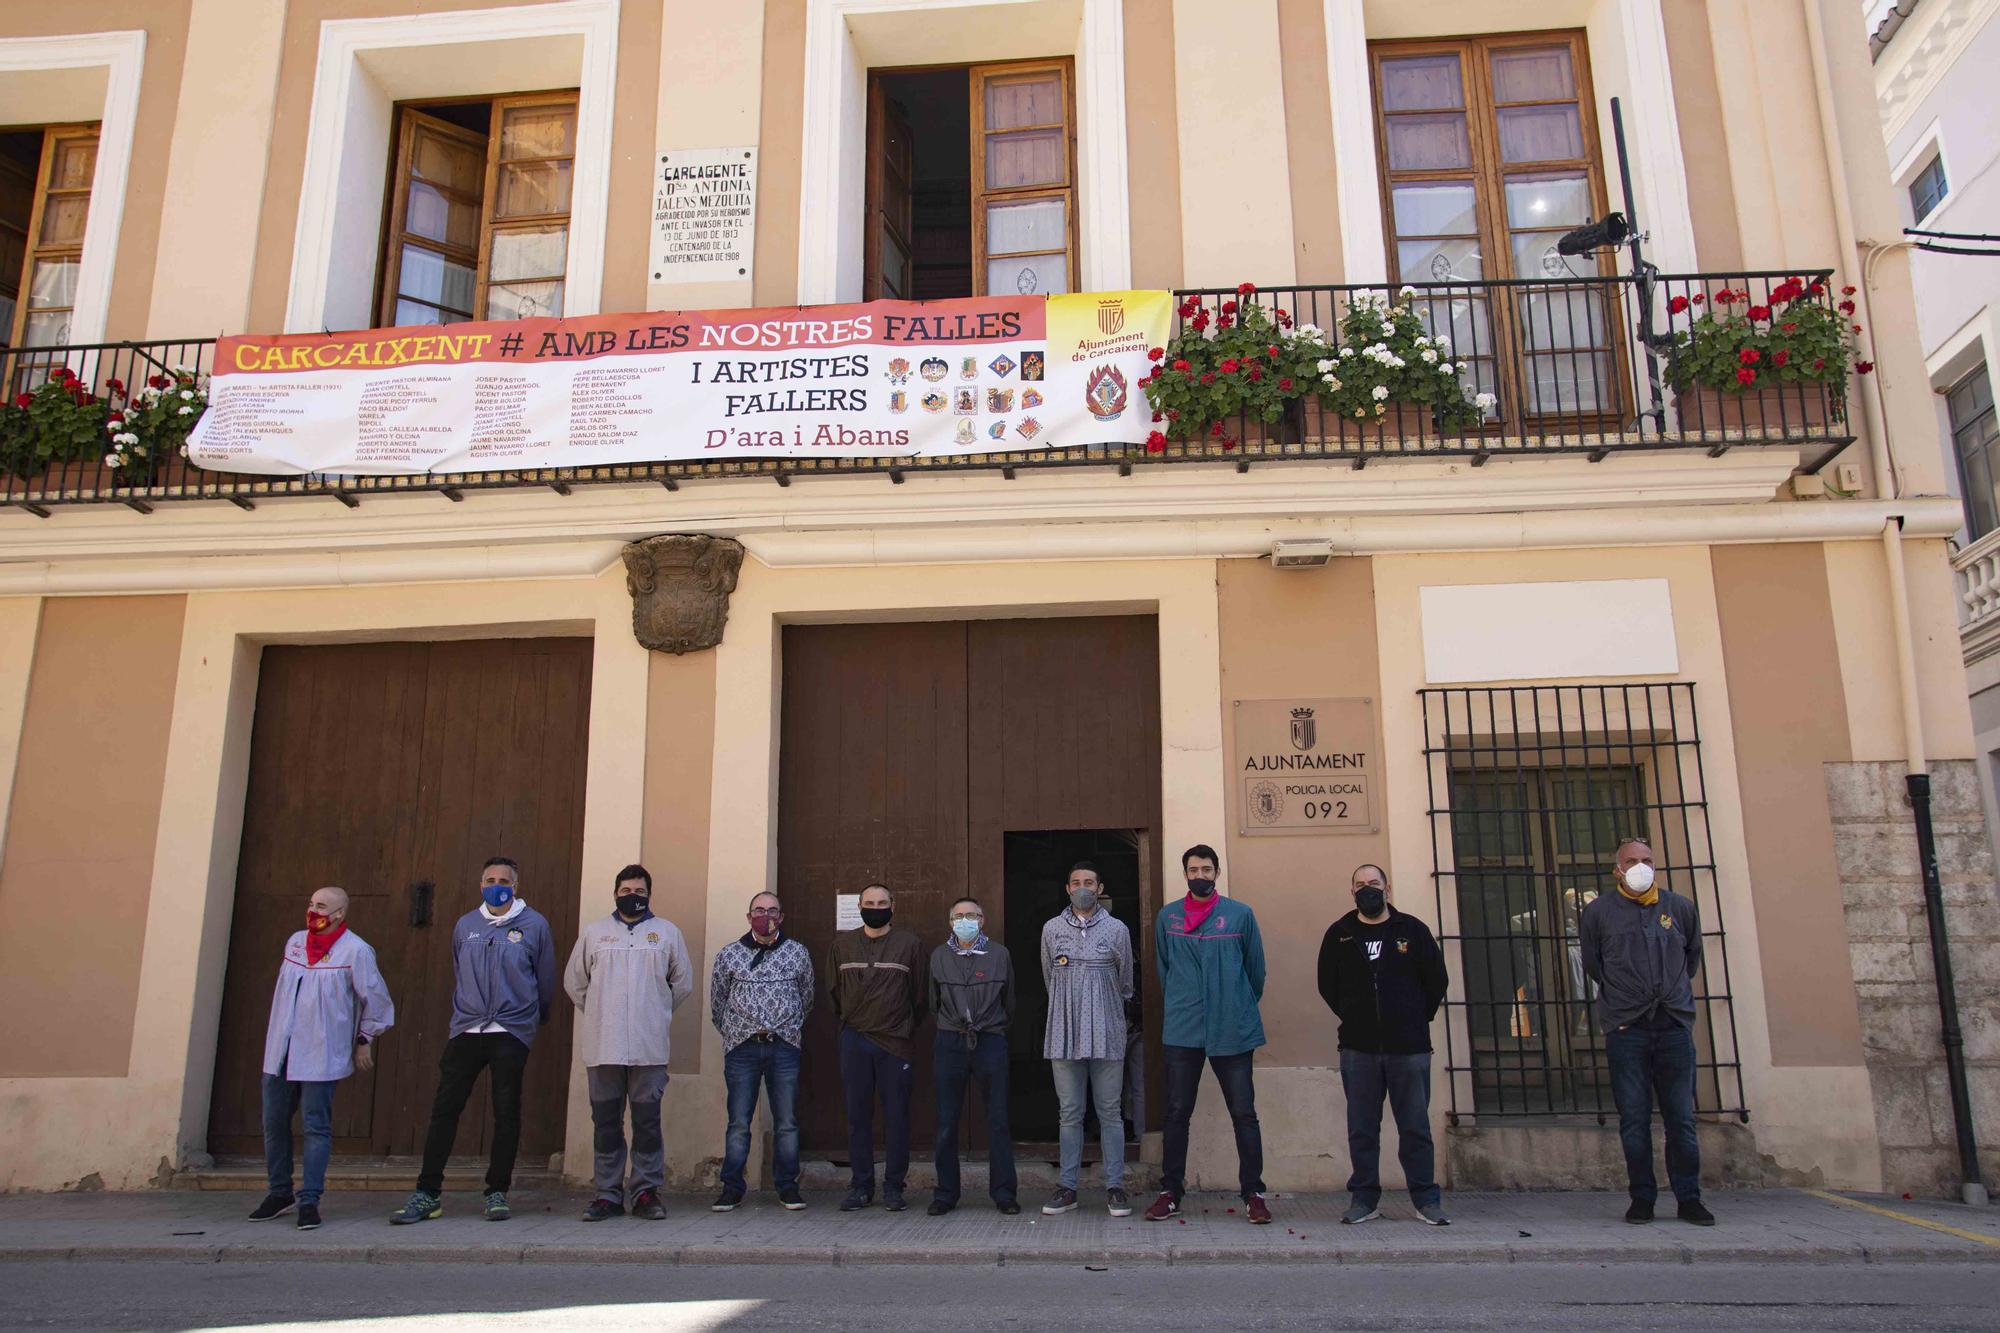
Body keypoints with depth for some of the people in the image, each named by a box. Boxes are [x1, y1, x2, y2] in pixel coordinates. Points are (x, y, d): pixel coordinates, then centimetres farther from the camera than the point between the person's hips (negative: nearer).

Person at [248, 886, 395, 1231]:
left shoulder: (355, 950, -10)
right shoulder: (295, 941, 10)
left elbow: (376, 1000, -4)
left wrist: (365, 1040, -1)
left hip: (321, 1056, -6)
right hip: (280, 1052, 6)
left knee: (316, 1128, -3)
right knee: (273, 1124, 11)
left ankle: (309, 1200, 4)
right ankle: (280, 1194, 26)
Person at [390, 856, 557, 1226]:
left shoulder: (534, 925, 0)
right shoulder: (465, 925, 10)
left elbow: (546, 980, 8)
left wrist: (535, 1018, 17)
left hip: (512, 1032, -3)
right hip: (466, 1029, 3)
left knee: (506, 1113, 2)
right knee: (444, 1109, -1)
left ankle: (498, 1193, 12)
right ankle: (428, 1193, 7)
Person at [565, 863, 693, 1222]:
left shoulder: (667, 932, 9)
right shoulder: (594, 932, 11)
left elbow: (683, 982, 14)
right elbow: (574, 982, 17)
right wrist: (597, 1015, 12)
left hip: (649, 1047, -1)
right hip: (602, 1046, 1)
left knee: (647, 1121, 0)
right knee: (606, 1122, 5)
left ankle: (646, 1192, 8)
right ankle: (608, 1194, 13)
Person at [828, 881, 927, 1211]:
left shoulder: (909, 943, 2)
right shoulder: (843, 943, 8)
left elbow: (919, 992, 6)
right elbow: (834, 989, 17)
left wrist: (907, 1026, 6)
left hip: (896, 1042, -2)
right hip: (854, 1041, 2)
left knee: (897, 1116, 1)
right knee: (857, 1116, 5)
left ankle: (894, 1187, 10)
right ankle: (860, 1185, 14)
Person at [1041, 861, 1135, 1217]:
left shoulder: (1117, 929, 2)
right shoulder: (1052, 929, 6)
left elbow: (1124, 981, 14)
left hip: (1106, 1034, -1)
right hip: (1064, 1034, 1)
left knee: (1110, 1112, 3)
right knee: (1070, 1113, 6)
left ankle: (1115, 1187, 9)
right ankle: (1067, 1187, 12)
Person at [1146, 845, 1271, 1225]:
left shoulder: (1240, 915, 1)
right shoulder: (1167, 918, 6)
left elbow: (1256, 969, 8)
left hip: (1233, 1030, -1)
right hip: (1181, 1032, 1)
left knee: (1244, 1114, 3)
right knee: (1177, 1113, 6)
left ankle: (1253, 1193, 12)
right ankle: (1170, 1191, 15)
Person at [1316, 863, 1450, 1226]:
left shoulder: (1412, 930, 4)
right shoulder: (1339, 934, 6)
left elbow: (1436, 979, 8)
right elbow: (1327, 985, 13)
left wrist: (1417, 1020, 10)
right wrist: (1352, 1017, 11)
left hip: (1409, 1046, -1)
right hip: (1358, 1048, 1)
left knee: (1416, 1127, 3)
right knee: (1362, 1128, 4)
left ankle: (1426, 1199, 13)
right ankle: (1364, 1198, 12)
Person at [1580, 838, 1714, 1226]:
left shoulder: (1679, 907, 10)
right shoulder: (1599, 911, 4)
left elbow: (1693, 954, 25)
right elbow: (1592, 964, 14)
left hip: (1675, 1026, 2)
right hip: (1626, 1030, -1)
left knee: (1681, 1117, 3)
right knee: (1634, 1118, 1)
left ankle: (1689, 1197, 13)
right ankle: (1642, 1197, 9)